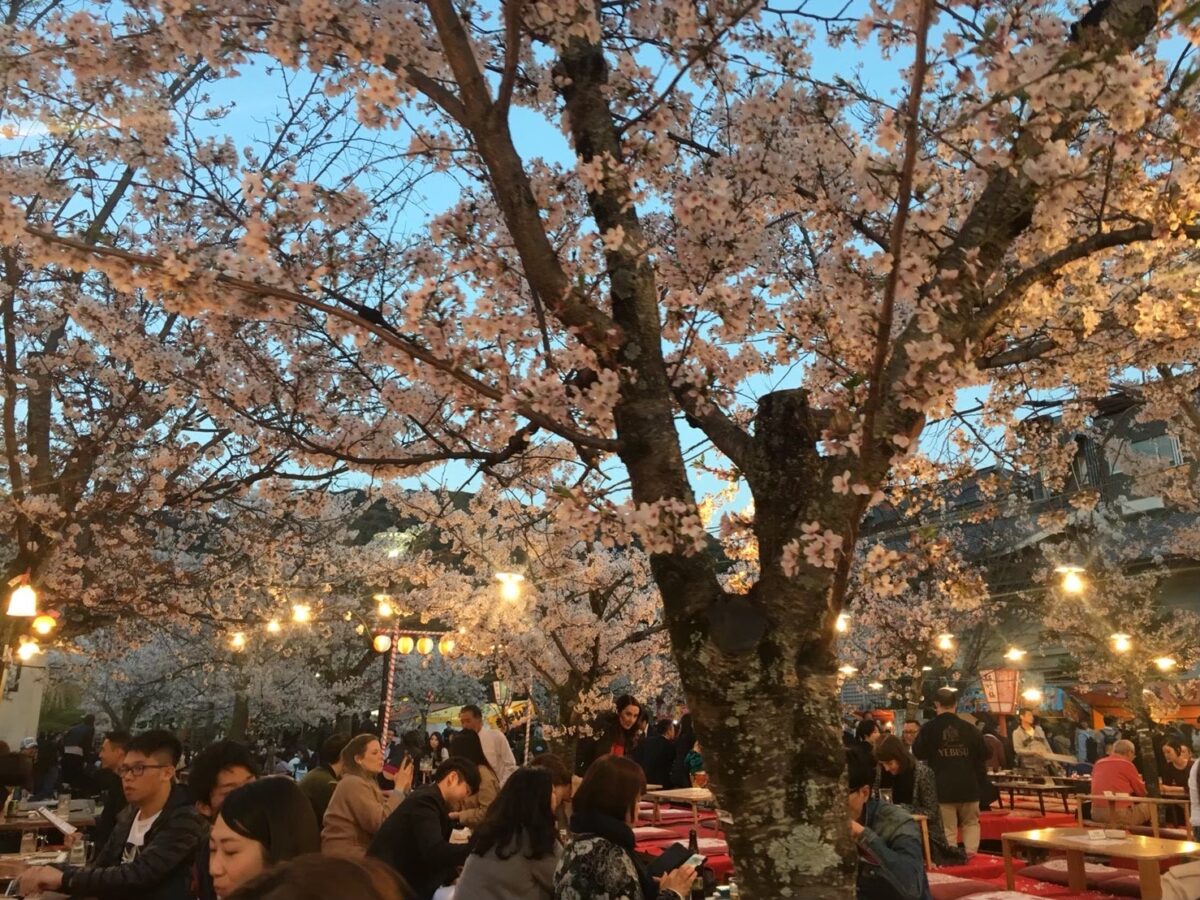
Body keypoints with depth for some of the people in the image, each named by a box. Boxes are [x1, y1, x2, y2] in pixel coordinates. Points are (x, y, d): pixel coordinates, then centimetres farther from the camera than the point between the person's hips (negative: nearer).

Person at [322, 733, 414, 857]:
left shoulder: (367, 781, 15)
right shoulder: (354, 783, -15)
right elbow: (381, 823, -24)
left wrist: (403, 789, -4)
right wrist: (399, 788, -18)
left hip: (359, 851, 9)